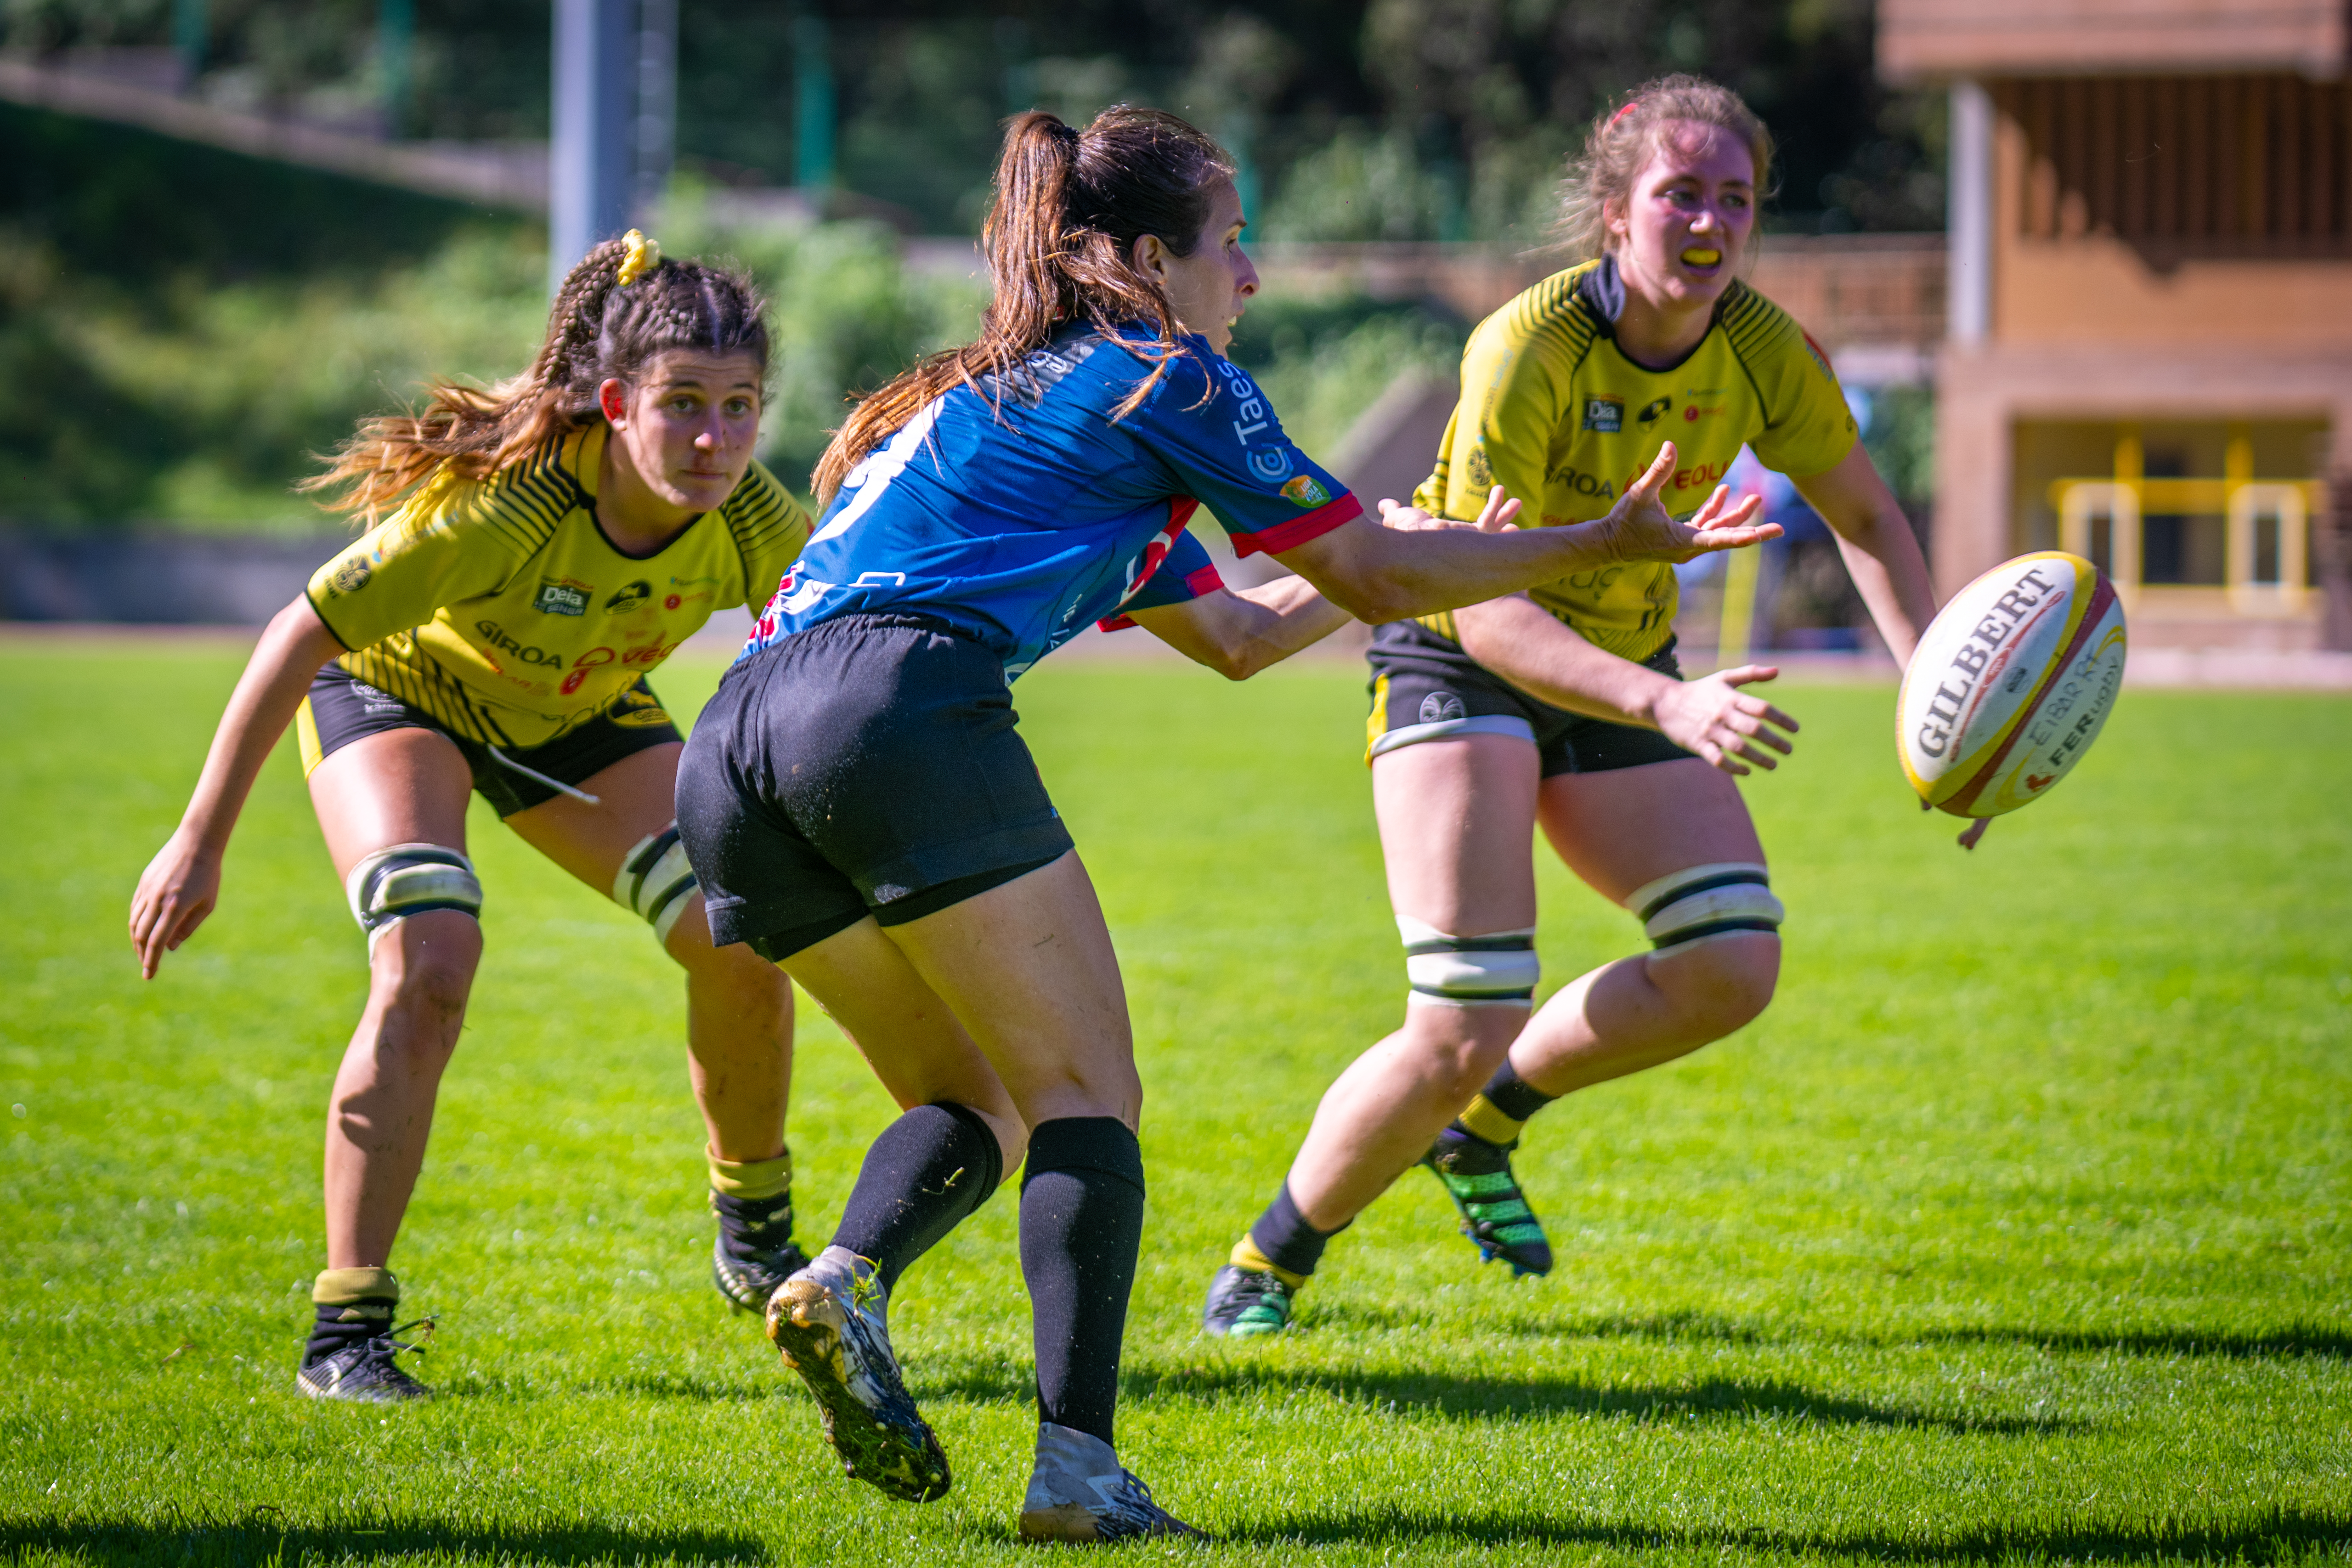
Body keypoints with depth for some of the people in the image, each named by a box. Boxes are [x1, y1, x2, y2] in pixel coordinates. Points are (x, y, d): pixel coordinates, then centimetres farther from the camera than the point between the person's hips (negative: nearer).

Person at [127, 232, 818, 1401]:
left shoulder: (751, 524, -28)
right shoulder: (506, 502, -40)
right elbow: (300, 635, -32)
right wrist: (200, 843, -28)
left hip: (576, 715, 5)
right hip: (393, 689, -4)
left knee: (740, 946, -10)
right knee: (429, 962, -28)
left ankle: (754, 1232, 19)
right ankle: (346, 1329, -20)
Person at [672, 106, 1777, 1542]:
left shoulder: (993, 403, 34)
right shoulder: (1164, 382, 8)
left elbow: (1236, 635, 42)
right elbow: (1380, 577, 11)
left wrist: (1420, 552, 49)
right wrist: (1610, 544, 22)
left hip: (732, 757, 8)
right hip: (903, 708, -8)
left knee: (973, 1099, 18)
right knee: (1087, 1096, -1)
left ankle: (845, 1278, -12)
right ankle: (1080, 1466, -15)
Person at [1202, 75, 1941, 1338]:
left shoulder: (1759, 350, -12)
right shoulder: (1526, 349, -28)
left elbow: (1866, 520, 5)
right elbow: (1484, 606, -31)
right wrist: (1668, 705, -44)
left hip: (1623, 674, 6)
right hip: (1459, 664, -6)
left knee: (1734, 964, -12)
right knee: (1461, 1030, -18)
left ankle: (1484, 1121, 14)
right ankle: (1269, 1260, 6)